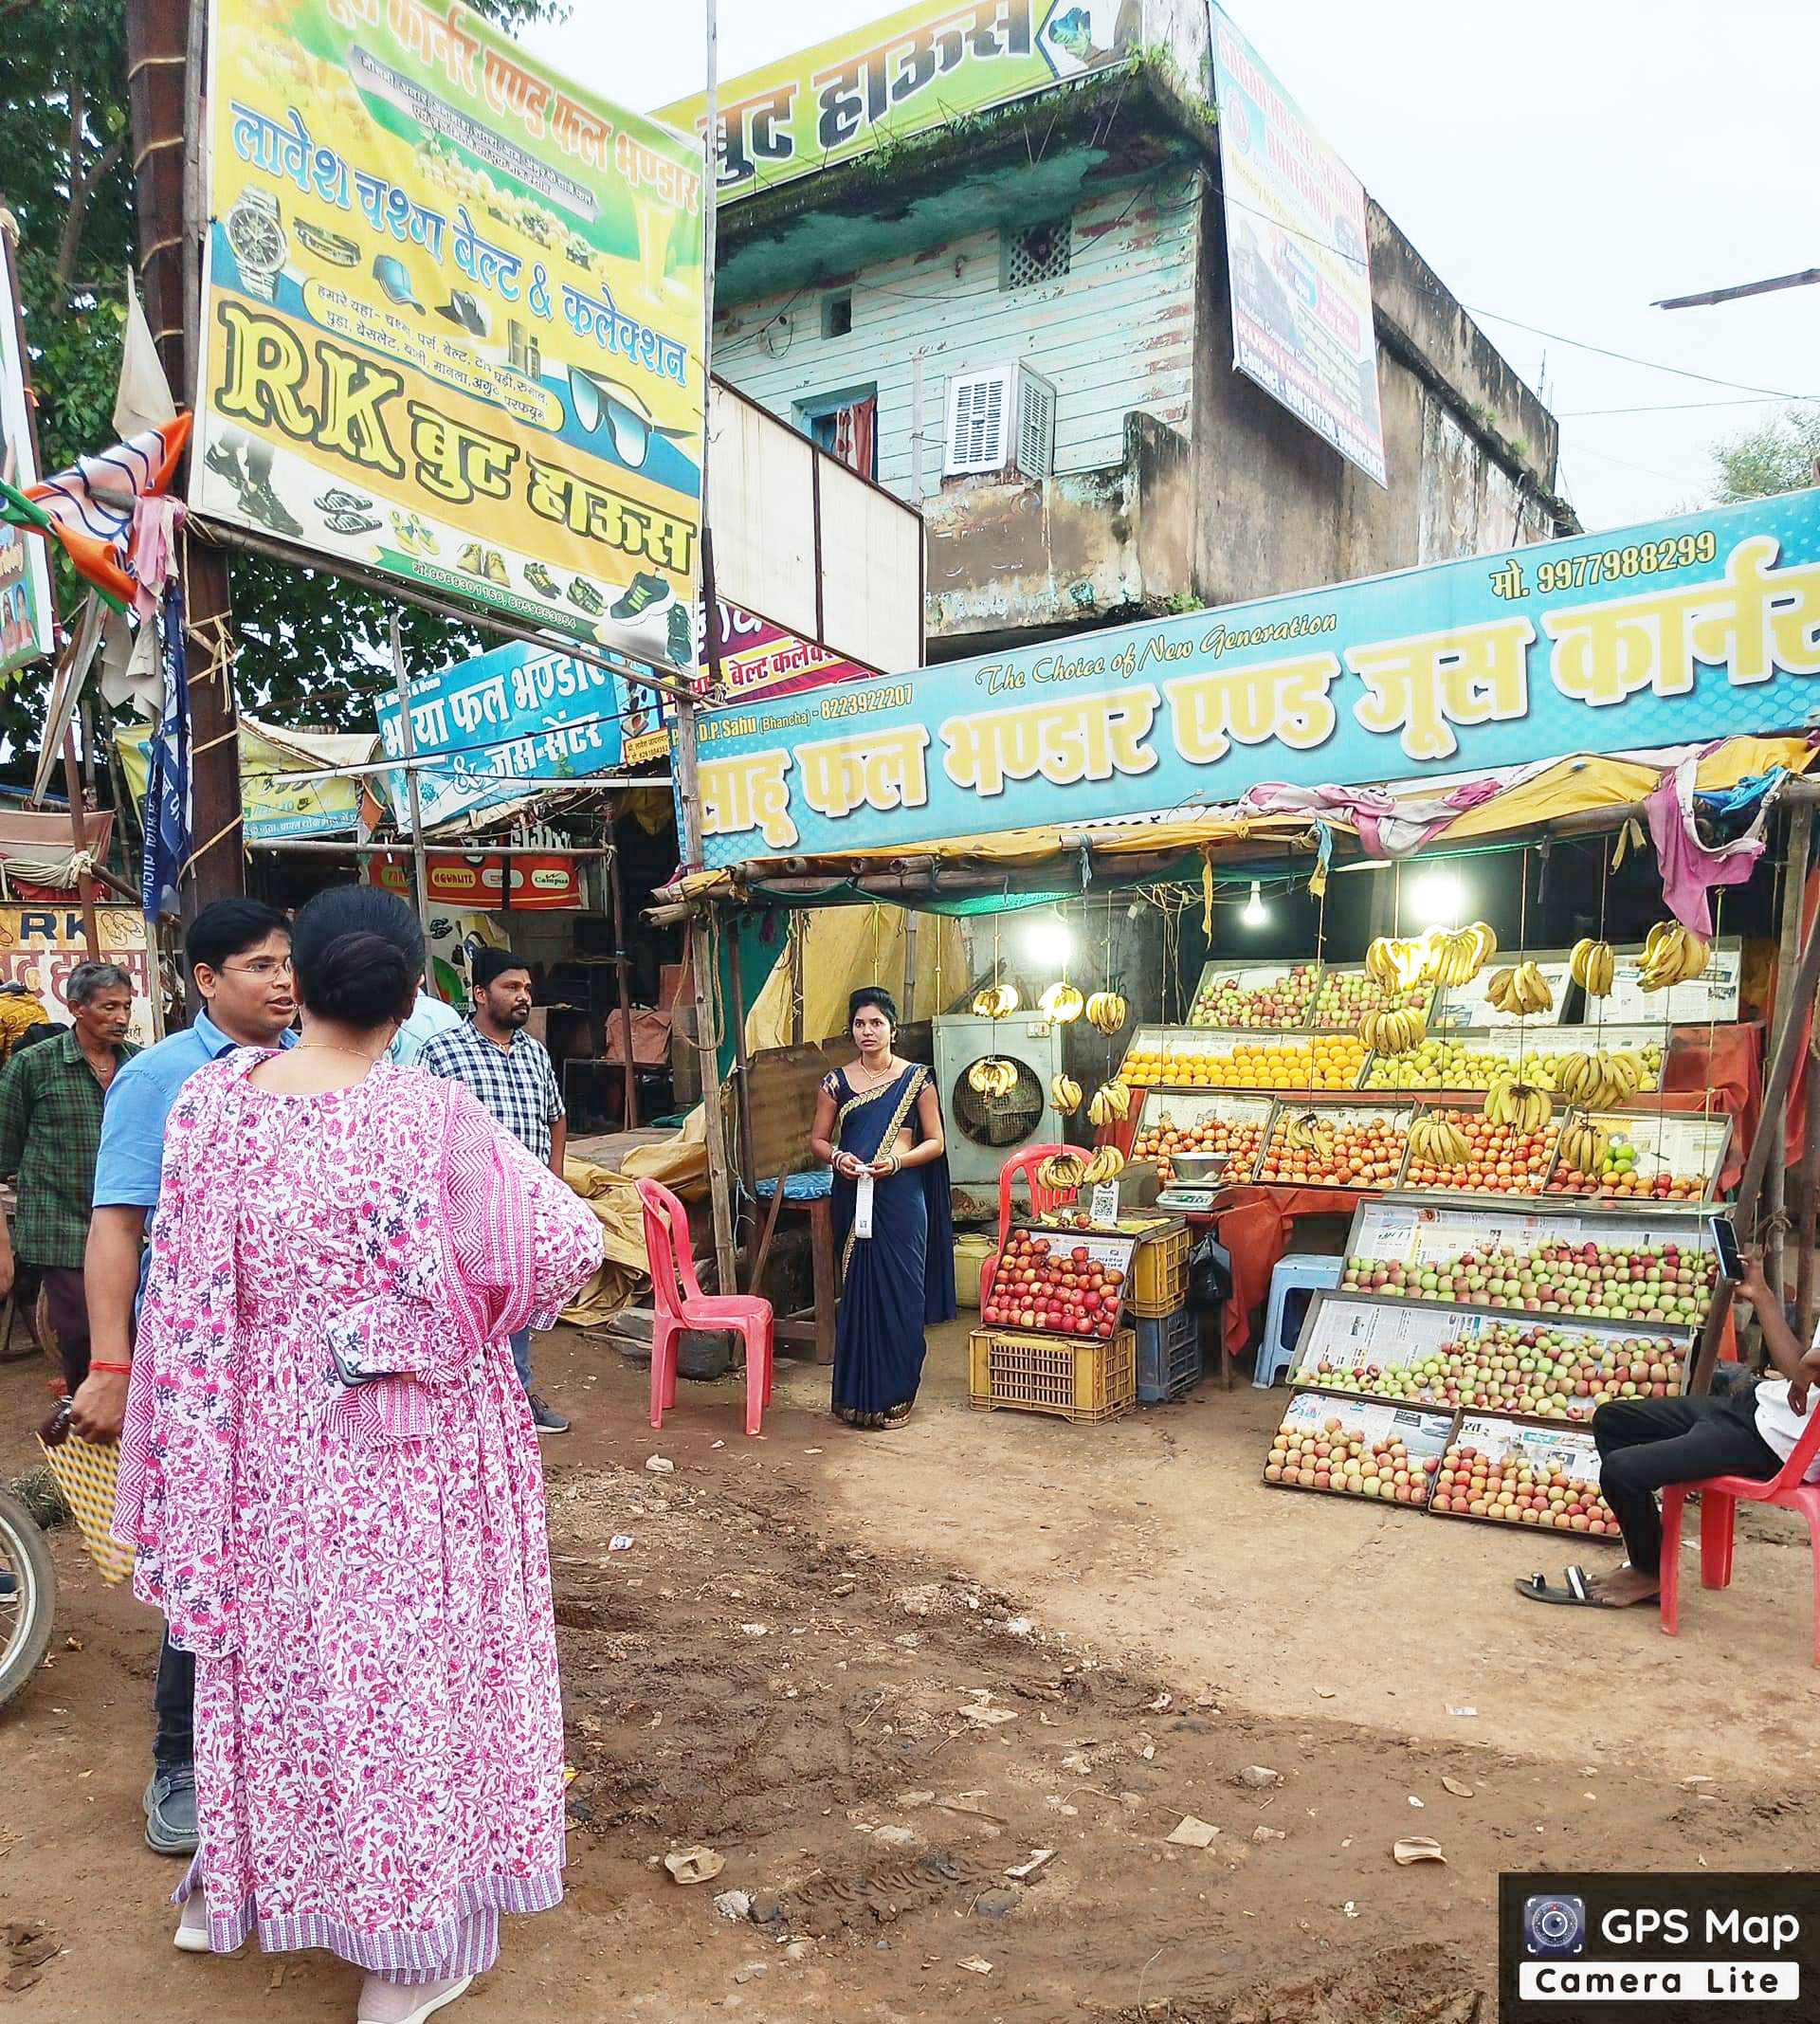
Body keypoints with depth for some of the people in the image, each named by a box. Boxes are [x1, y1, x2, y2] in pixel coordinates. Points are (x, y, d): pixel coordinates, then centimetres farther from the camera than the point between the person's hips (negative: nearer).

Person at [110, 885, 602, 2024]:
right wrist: (471, 1303, 1)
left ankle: (236, 1882, 46)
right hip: (420, 1448, -3)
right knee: (408, 1662, 12)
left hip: (274, 1440, 4)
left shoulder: (215, 1100, -10)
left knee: (276, 1652, 23)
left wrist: (198, 1465, 9)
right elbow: (568, 1246, -18)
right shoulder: (433, 1114, -19)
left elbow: (190, 1304, -4)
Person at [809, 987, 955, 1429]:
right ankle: (856, 1395, 14)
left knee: (901, 1294, 0)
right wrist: (837, 1157, -11)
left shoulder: (916, 1080, 2)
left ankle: (895, 1396, 12)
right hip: (853, 1198, 1)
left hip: (901, 1198, -1)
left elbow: (935, 1142, 2)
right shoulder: (837, 1082, 6)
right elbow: (818, 1139, 11)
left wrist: (897, 1161, -14)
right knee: (857, 1293, 3)